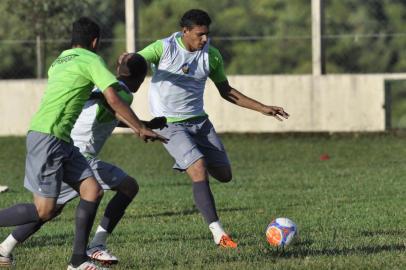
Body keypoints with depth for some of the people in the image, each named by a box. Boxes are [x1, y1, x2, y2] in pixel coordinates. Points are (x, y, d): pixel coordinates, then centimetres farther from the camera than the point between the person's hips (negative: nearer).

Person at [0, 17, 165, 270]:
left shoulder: (59, 62, 21)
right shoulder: (91, 60, -4)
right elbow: (114, 100, -9)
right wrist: (141, 129, 1)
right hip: (47, 137, -9)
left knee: (92, 190, 3)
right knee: (44, 211, -9)